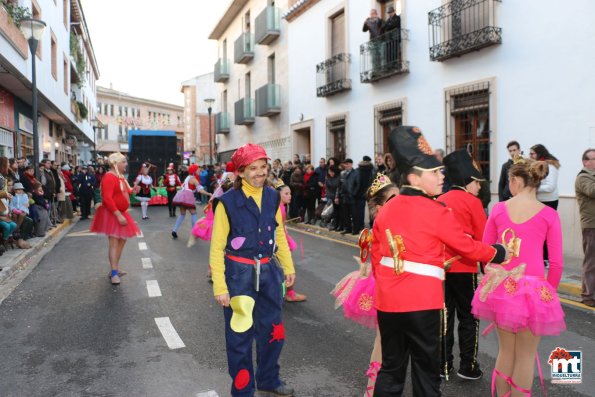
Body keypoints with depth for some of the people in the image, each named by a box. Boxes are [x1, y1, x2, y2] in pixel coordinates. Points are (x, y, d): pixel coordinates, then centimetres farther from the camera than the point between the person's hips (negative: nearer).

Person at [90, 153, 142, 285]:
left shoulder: (120, 177, 12)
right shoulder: (109, 177, -19)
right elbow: (107, 199, -26)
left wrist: (132, 190, 3)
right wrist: (118, 215, -29)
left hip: (121, 213, 10)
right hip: (111, 214, -10)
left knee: (122, 240, 14)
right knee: (113, 242, -11)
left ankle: (115, 268, 25)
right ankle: (114, 273, -8)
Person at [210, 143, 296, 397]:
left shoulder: (273, 197, 1)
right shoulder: (228, 202, -13)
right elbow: (217, 248, -11)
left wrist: (288, 267, 13)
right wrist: (219, 287, -14)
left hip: (268, 271, 5)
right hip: (239, 273, -5)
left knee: (273, 329, 17)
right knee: (240, 334, 8)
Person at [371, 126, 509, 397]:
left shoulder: (385, 210, 5)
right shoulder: (437, 212, -13)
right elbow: (468, 247, -1)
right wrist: (500, 253, 16)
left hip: (387, 302, 6)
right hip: (422, 304, -6)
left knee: (391, 369, 16)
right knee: (426, 370, 11)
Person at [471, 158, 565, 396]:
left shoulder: (499, 209, 0)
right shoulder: (549, 215, -6)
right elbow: (556, 263, -4)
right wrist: (548, 292, 11)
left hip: (500, 287, 3)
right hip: (532, 288, -3)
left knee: (505, 350, 19)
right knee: (526, 355, 12)